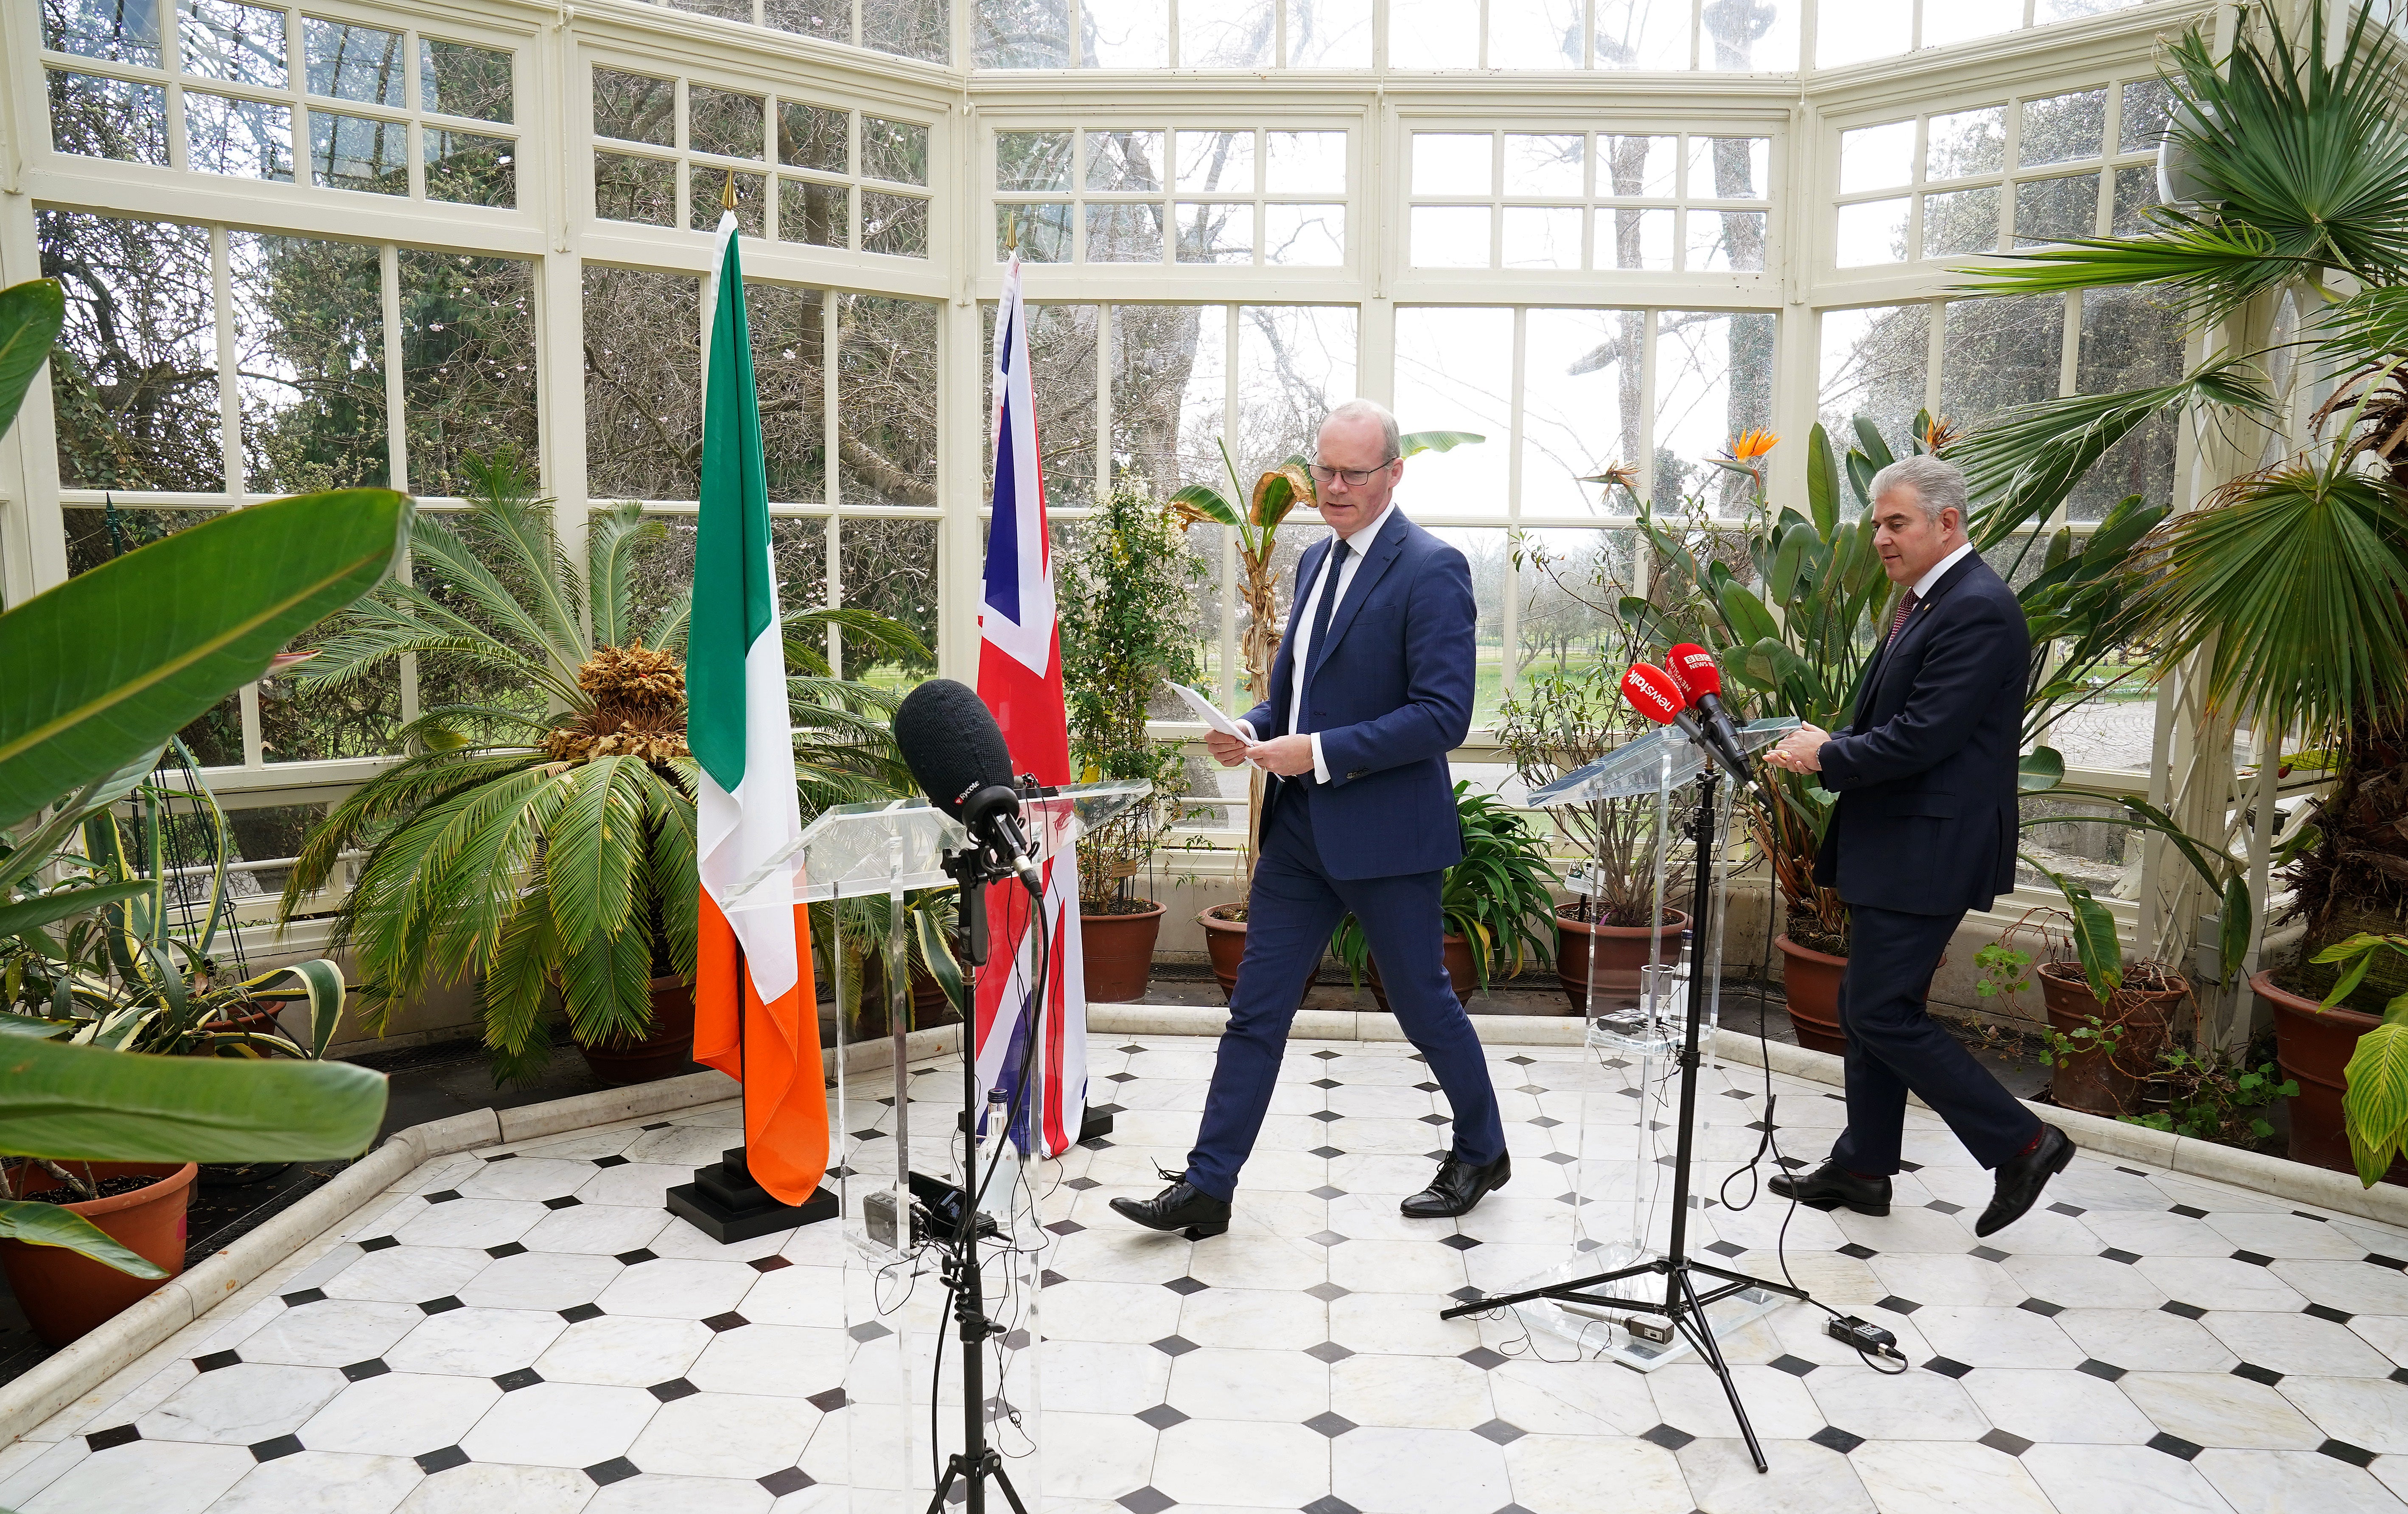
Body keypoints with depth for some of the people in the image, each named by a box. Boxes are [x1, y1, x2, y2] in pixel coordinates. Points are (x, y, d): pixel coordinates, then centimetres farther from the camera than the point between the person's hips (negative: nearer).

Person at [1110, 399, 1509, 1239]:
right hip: (1299, 827, 7)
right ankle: (1207, 1187, 16)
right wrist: (1253, 729, 0)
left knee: (1423, 1005, 10)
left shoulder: (1431, 570, -13)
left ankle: (1482, 1153, 34)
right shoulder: (1316, 560, 13)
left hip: (1385, 831, -7)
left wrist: (1321, 752, -22)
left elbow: (1444, 714, -20)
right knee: (1256, 1009, 8)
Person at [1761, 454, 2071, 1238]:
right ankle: (1862, 1167, 27)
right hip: (1891, 843, 10)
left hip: (1928, 850, -10)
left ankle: (2021, 1142, 7)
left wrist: (1829, 754, -13)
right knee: (1870, 1006, 15)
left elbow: (1923, 736, -24)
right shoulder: (1924, 599, 14)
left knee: (1882, 1012, -6)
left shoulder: (1978, 611, -18)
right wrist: (1826, 748, 1)